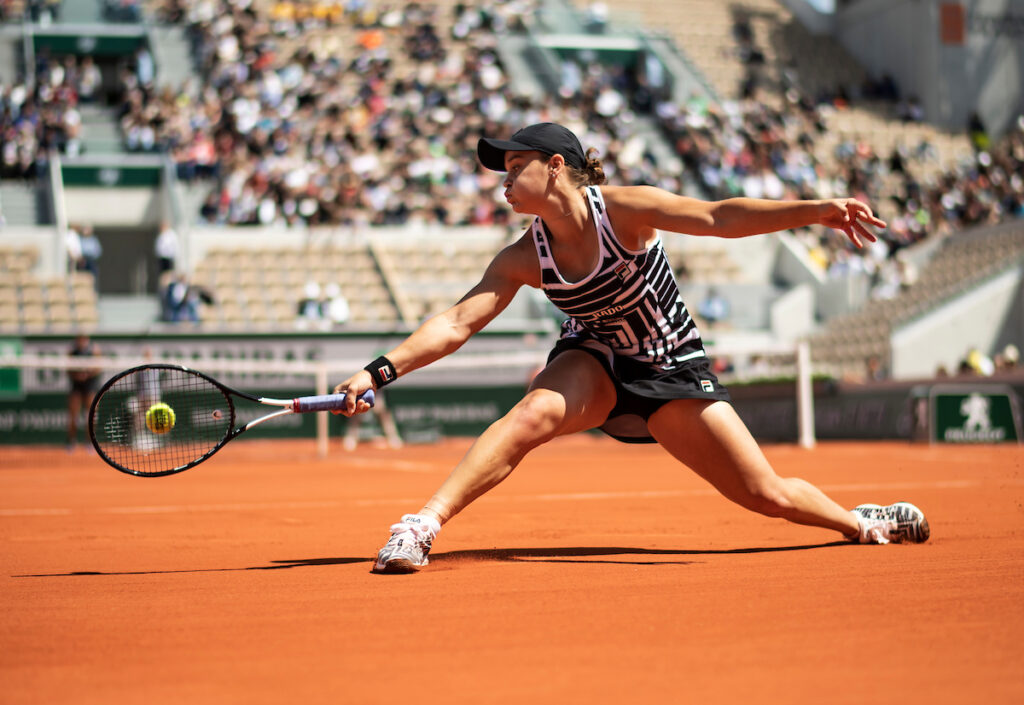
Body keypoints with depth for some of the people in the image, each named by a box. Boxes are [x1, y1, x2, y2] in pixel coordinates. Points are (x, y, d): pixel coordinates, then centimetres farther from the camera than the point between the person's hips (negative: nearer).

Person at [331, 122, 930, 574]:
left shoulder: (621, 207, -20)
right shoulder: (523, 260, -11)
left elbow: (719, 217, -25)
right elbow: (458, 323, -14)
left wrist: (819, 210, -35)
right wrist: (380, 372, -25)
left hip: (673, 370, -1)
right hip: (596, 366, 2)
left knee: (768, 496, -5)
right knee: (533, 413, -33)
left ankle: (860, 521, 25)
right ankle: (423, 526, -34)